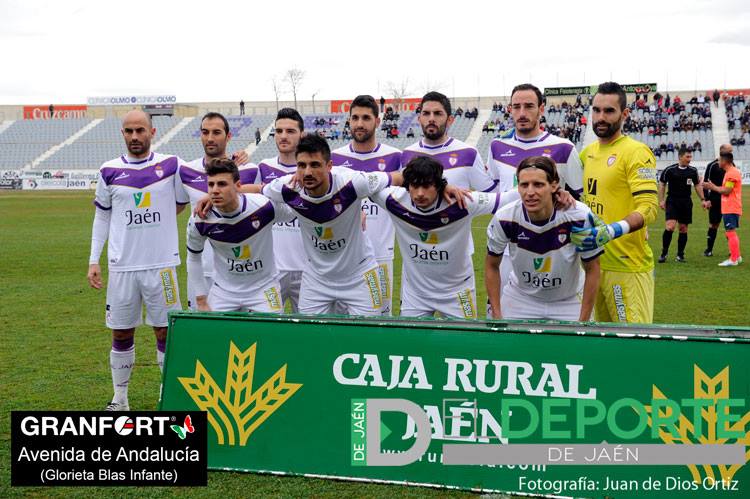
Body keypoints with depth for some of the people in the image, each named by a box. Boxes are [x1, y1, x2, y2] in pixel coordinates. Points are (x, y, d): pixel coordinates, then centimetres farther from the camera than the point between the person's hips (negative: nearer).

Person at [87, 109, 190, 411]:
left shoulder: (171, 165, 0)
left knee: (165, 332, 3)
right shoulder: (109, 171, 4)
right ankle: (120, 399, 19)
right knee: (121, 334, 7)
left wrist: (155, 219, 1)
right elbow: (102, 217, 10)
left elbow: (181, 203, 14)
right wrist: (94, 260, 5)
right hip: (122, 265, 1)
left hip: (161, 263, -1)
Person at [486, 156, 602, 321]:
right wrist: (497, 315, -7)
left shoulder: (580, 216, -25)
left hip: (569, 301, -1)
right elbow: (492, 266, -4)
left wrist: (583, 320, -11)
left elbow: (592, 269, -11)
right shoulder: (504, 218, -21)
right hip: (519, 299, 1)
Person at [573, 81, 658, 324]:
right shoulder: (587, 152, 13)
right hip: (594, 262, 8)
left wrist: (612, 231, -33)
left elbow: (648, 208, -21)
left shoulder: (636, 152, -12)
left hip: (626, 266, -8)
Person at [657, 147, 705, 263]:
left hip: (686, 203, 3)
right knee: (670, 226, -17)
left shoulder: (693, 170, 4)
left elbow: (697, 185, 17)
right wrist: (661, 200, 0)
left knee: (683, 229, 5)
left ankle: (680, 255, 14)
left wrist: (702, 199, 11)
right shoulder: (670, 170, -5)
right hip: (672, 201, -3)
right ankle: (664, 253, -5)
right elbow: (662, 184, 5)